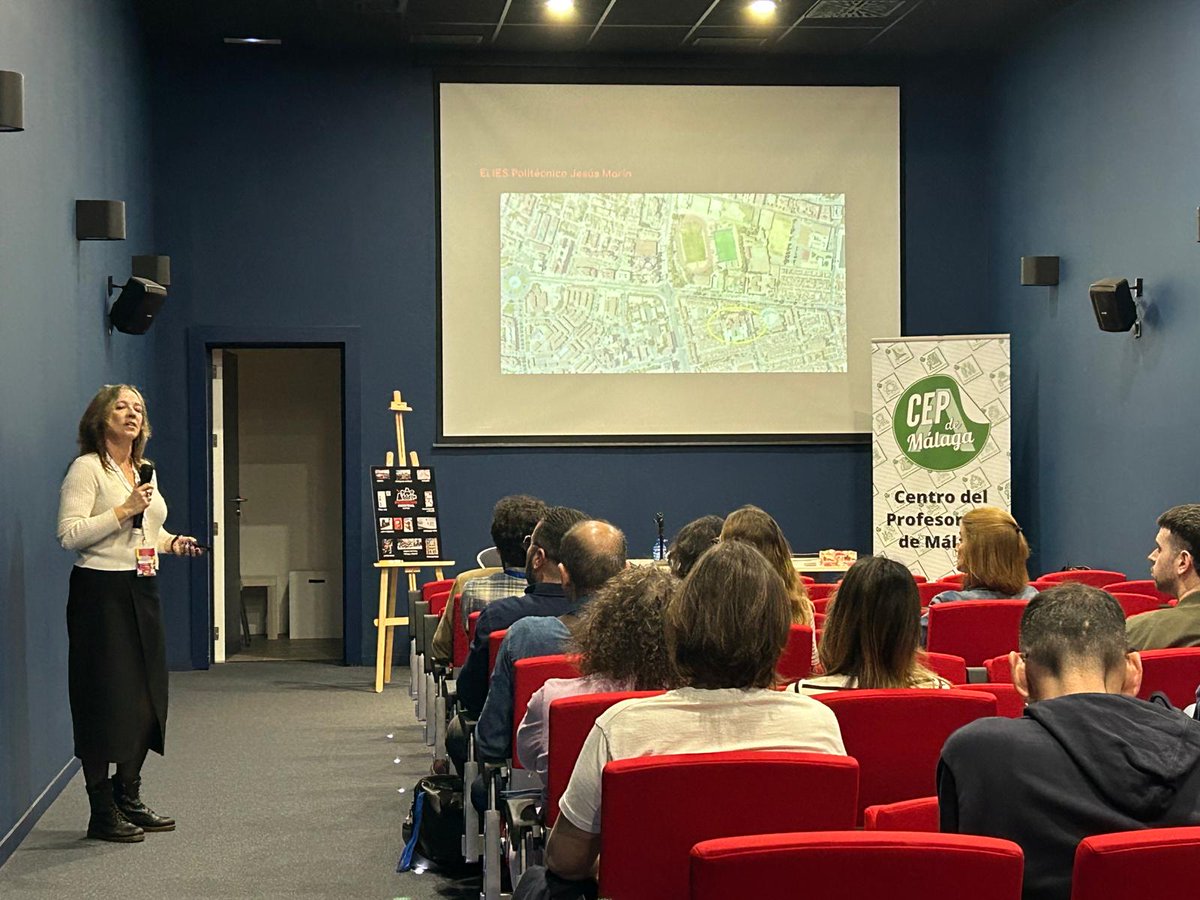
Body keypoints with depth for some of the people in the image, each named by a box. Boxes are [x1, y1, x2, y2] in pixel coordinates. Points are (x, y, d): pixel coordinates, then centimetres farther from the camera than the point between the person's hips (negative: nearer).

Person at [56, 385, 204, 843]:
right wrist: (125, 510, -21)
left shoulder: (145, 471, 17)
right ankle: (102, 813, 2)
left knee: (146, 697, 10)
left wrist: (172, 542, 9)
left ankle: (128, 799, 23)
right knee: (106, 700, -5)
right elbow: (69, 534, -17)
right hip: (101, 591, -8)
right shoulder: (87, 468, -9)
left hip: (142, 590, 8)